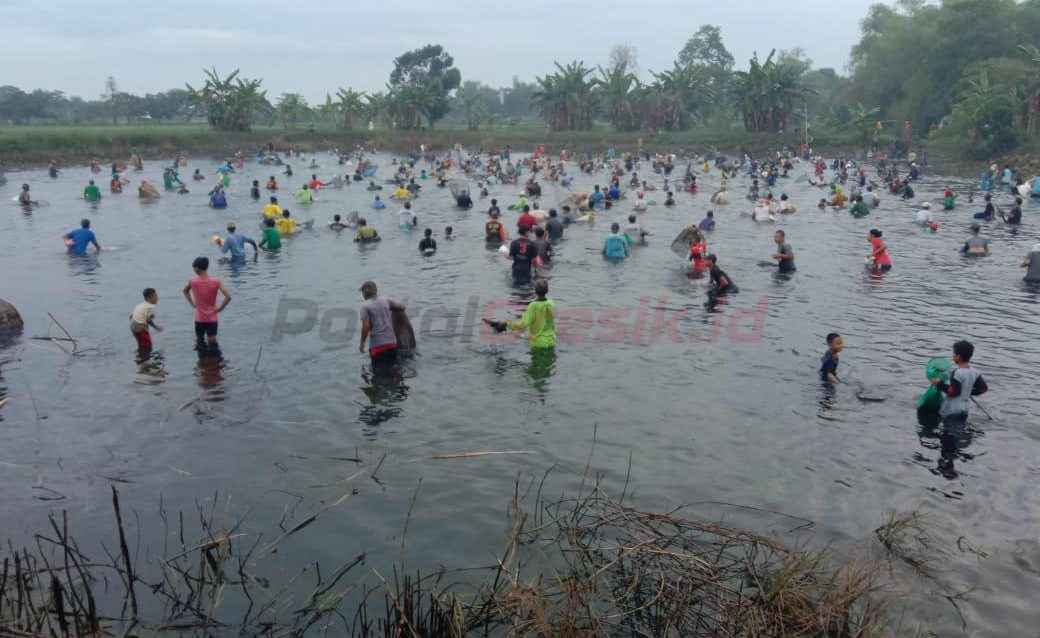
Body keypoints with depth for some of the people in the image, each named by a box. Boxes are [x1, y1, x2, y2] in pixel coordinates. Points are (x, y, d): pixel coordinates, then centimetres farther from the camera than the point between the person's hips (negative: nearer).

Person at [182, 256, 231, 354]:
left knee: (200, 341, 15)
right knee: (212, 343, 5)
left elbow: (185, 291, 13)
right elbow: (228, 297, -18)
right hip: (212, 318, -1)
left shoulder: (192, 281, -9)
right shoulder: (216, 281, -14)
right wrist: (219, 309, -6)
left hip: (199, 318, 1)